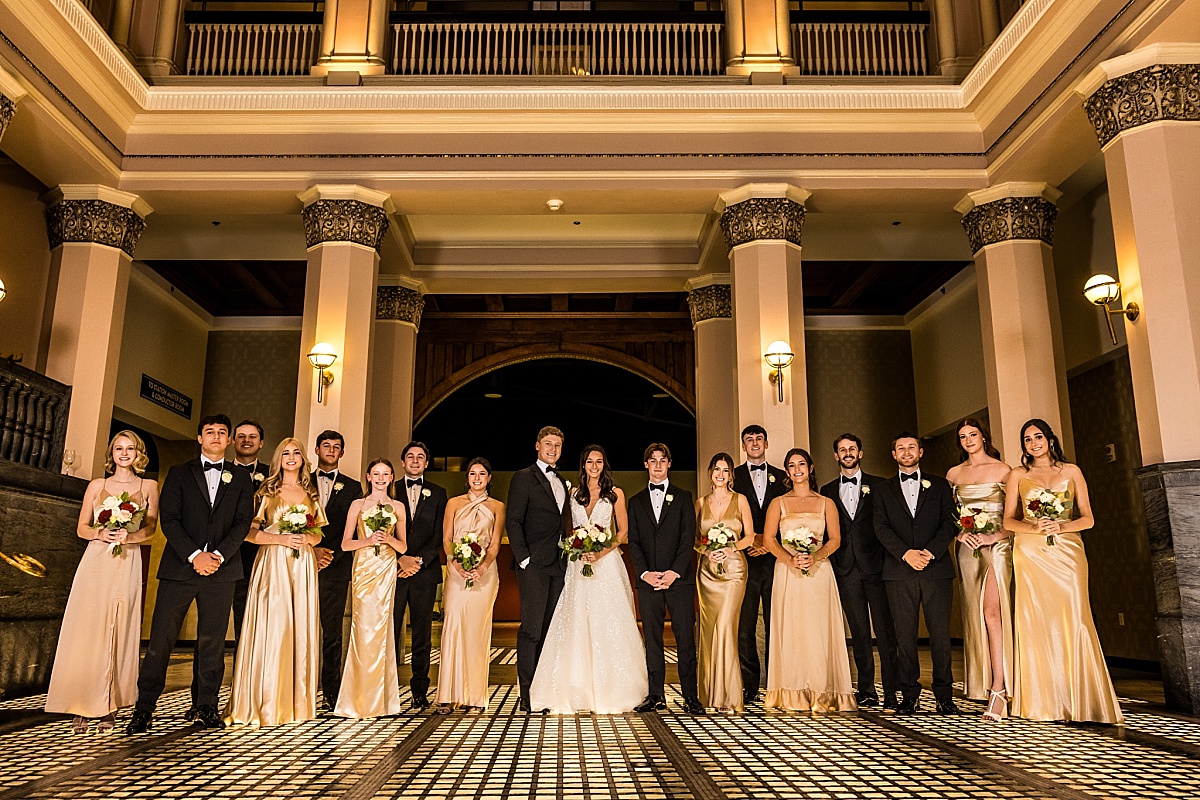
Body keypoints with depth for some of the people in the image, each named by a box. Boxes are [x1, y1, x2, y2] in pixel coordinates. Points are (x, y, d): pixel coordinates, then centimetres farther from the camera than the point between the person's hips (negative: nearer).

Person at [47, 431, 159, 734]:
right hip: (95, 563, 1)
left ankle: (108, 708, 4)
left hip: (127, 566, -1)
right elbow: (81, 528, 11)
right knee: (85, 631, -4)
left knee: (118, 633, -2)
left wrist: (130, 536, -13)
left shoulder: (149, 487, 9)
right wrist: (100, 533, -10)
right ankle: (81, 708, 3)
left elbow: (151, 528, 6)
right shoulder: (97, 486, 12)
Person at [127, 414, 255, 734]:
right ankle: (144, 708, 9)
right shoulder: (179, 473, 9)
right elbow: (168, 518, -1)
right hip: (180, 567, -1)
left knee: (212, 643, 5)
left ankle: (205, 708, 13)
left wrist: (219, 555, -12)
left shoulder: (241, 479, 13)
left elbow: (243, 522, 3)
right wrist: (194, 555, -14)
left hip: (221, 569, 1)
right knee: (160, 640, -2)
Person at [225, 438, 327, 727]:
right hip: (272, 565, -3)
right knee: (270, 628, -8)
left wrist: (308, 539, -5)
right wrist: (281, 538, -14)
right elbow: (249, 531, -2)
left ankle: (296, 701, 9)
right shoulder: (266, 491, 6)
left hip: (303, 565, 3)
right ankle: (265, 703, -1)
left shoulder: (311, 494, 15)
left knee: (300, 629, 1)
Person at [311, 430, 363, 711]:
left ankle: (330, 694, 4)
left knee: (332, 633, 0)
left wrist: (331, 554, -8)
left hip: (336, 568, -1)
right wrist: (313, 550, -7)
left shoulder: (352, 487, 11)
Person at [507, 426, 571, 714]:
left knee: (550, 629, 7)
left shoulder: (563, 483, 19)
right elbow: (513, 522, -7)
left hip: (559, 566, 6)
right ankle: (528, 695, -2)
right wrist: (523, 559, -14)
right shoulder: (524, 478, -1)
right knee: (531, 629, -7)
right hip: (534, 565, -6)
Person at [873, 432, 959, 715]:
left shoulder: (939, 485, 15)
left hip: (937, 569, 0)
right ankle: (909, 695, 9)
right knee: (905, 636, 1)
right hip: (899, 572, 0)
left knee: (941, 634, -1)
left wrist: (930, 552, -12)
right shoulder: (884, 490, 14)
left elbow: (949, 522, 3)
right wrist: (905, 553, -13)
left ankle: (944, 695, 9)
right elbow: (881, 527, 2)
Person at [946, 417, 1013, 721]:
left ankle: (998, 691, -19)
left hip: (997, 545, -4)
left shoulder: (1003, 470, 1)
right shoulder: (953, 474, 13)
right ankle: (983, 685, 11)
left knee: (992, 612, -17)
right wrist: (961, 533, -5)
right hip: (967, 547, 4)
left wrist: (994, 536, -16)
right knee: (975, 615, 4)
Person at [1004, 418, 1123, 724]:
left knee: (1073, 621, -7)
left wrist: (1060, 526, -13)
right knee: (1035, 623, -4)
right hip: (1031, 554, 0)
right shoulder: (1018, 475, 10)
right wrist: (1036, 528, -14)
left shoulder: (1071, 471, 11)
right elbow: (1008, 520, 5)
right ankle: (1043, 700, 1)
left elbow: (1088, 519, 6)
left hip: (1067, 552, 0)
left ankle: (1080, 701, -2)